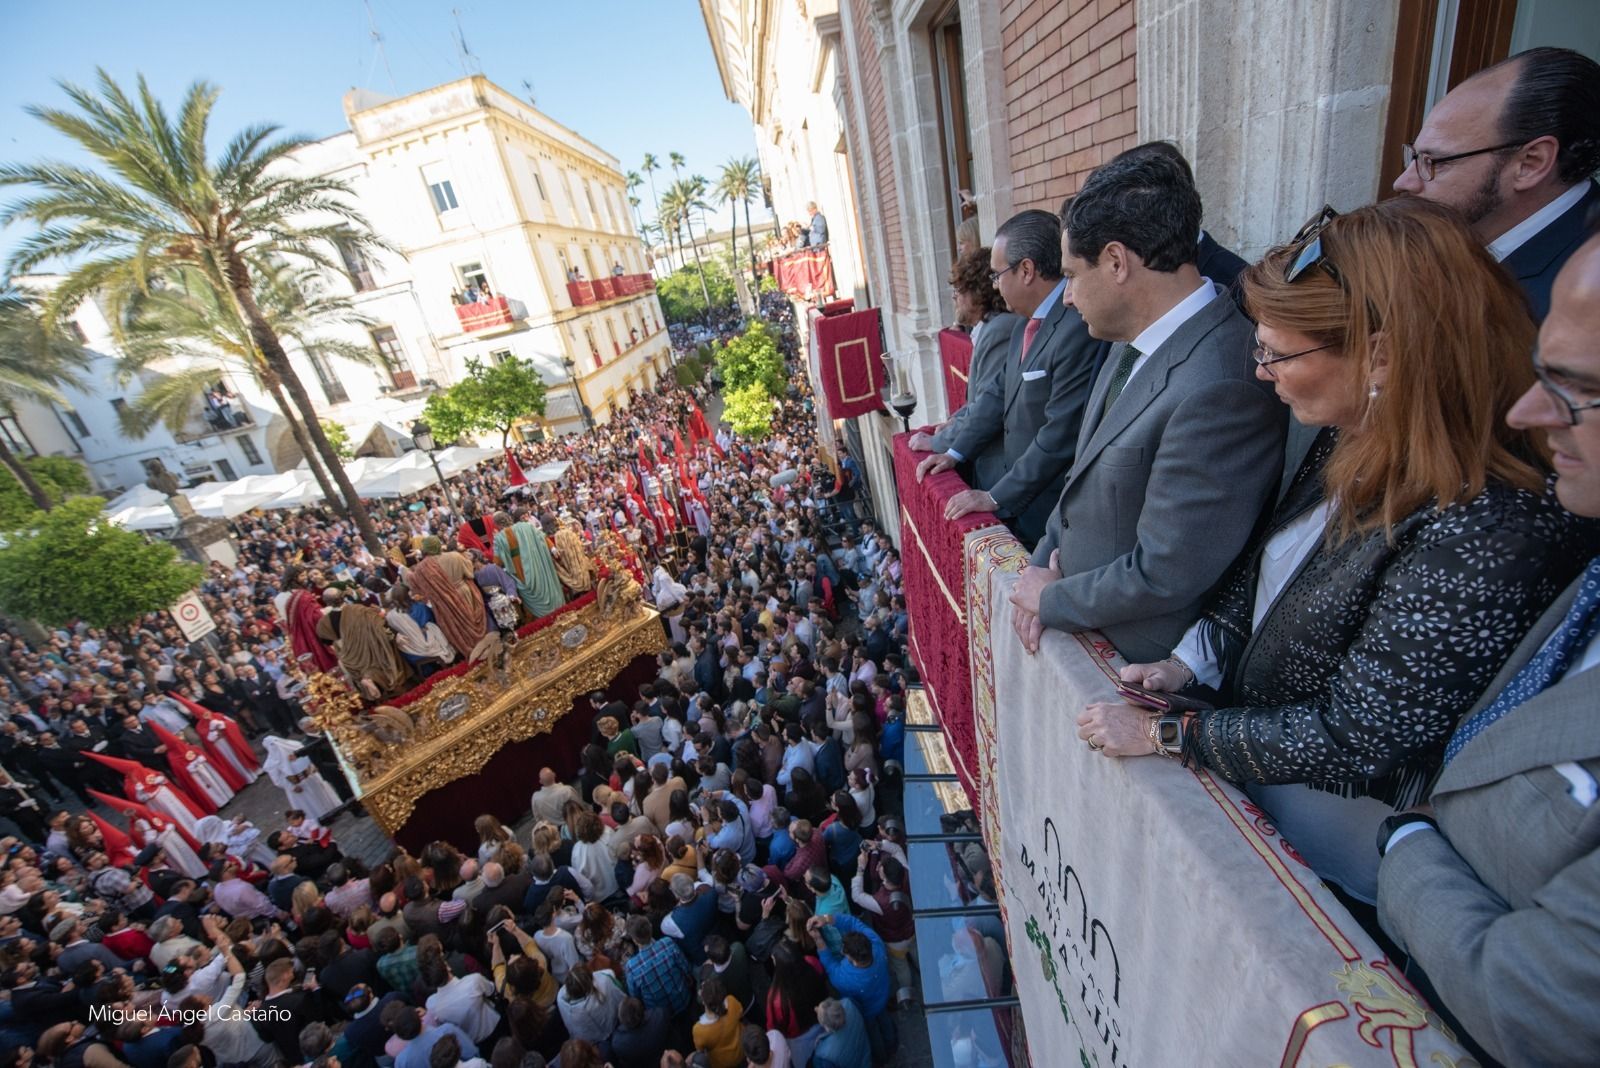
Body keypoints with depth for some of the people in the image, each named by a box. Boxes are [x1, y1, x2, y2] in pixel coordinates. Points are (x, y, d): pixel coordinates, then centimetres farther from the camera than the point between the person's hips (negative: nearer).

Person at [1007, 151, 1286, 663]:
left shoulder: (1220, 388, -27)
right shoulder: (1135, 343, 1)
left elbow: (1164, 575, -24)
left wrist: (1052, 598, -10)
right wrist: (1042, 564, -3)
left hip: (1136, 660, -7)